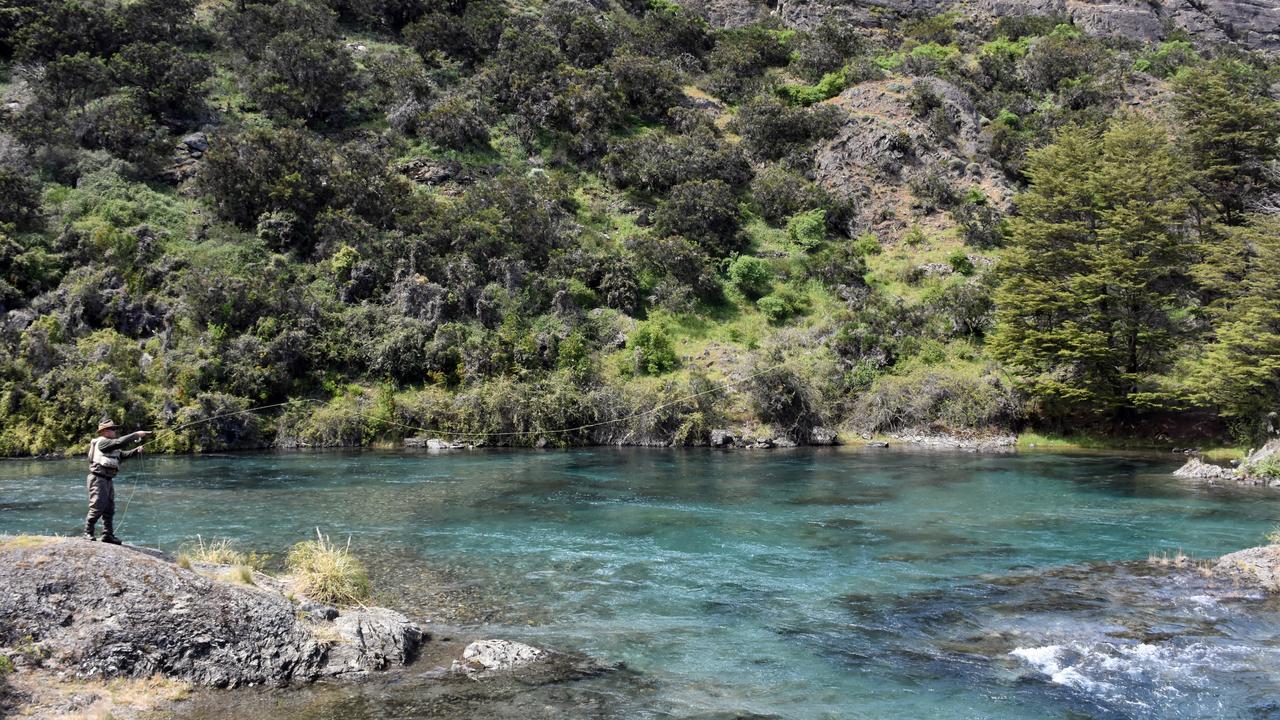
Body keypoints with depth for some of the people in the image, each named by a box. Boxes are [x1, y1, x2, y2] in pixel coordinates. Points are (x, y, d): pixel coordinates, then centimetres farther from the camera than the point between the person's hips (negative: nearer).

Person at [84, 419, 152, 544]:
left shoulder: (111, 446, 19)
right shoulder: (102, 442, -10)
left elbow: (123, 454, 14)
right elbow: (120, 442, -23)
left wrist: (136, 451, -2)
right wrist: (136, 434, -20)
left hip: (108, 480, 10)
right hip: (98, 479, -10)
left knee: (109, 509, 9)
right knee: (97, 507, -9)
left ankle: (108, 535, 12)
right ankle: (88, 533, 1)